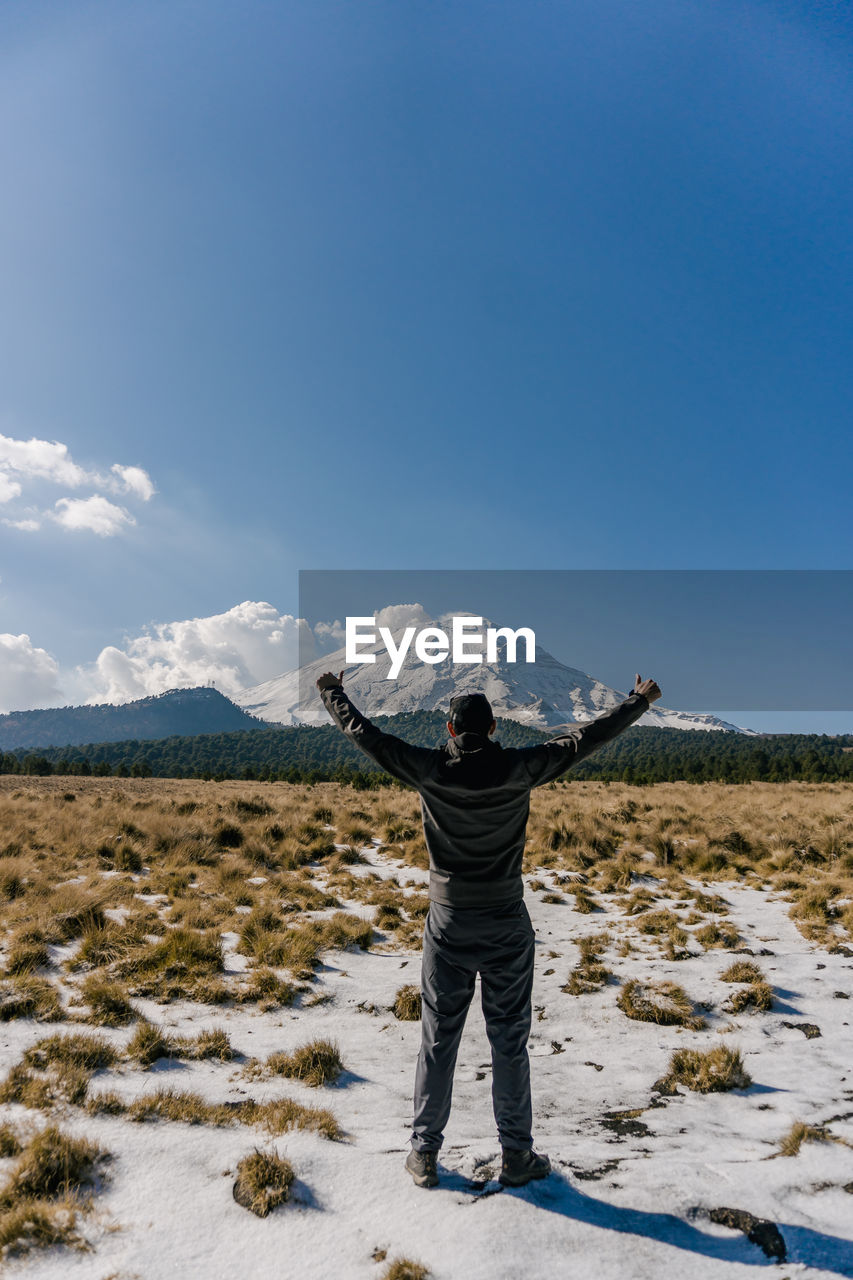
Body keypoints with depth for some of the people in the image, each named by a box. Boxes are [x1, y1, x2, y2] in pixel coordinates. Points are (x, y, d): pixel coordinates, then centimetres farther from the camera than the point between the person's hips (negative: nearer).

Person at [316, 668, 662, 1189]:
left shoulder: (430, 769, -10)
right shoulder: (517, 769, -11)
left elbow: (366, 734, 0)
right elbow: (586, 737, -3)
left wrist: (332, 692, 17)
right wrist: (641, 700, 9)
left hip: (448, 926, 1)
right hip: (507, 929, 0)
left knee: (438, 1042, 13)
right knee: (510, 1043, 13)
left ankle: (425, 1155, 25)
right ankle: (517, 1156, 25)